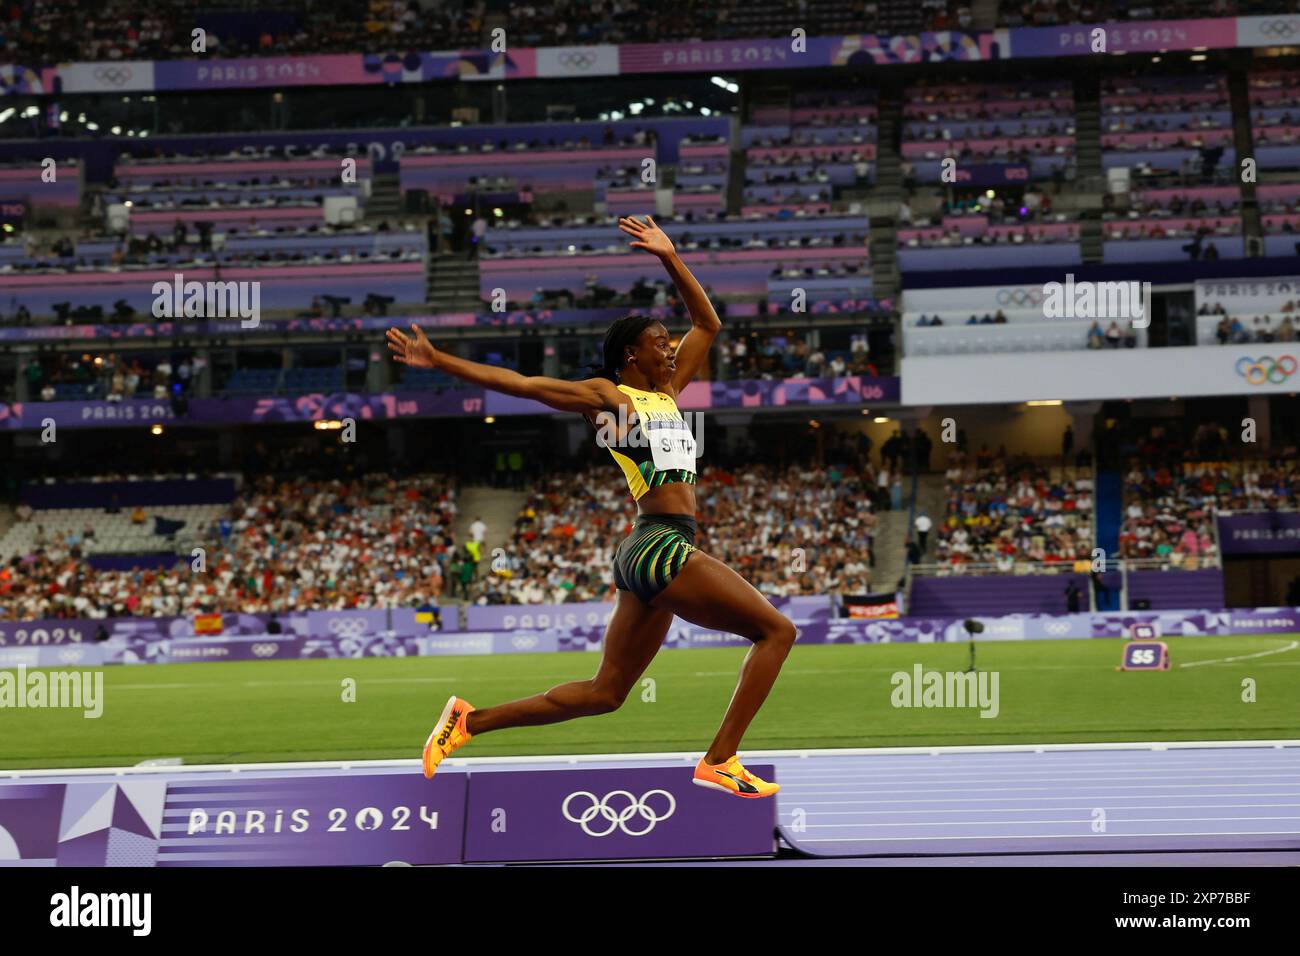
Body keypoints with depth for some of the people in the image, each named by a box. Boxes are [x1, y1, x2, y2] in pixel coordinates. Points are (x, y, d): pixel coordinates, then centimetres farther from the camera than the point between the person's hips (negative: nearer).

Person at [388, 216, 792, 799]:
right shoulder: (604, 396, 0)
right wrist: (437, 361, -7)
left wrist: (670, 260, 22)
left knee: (604, 692, 9)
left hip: (647, 555, 9)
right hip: (662, 546, -9)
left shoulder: (666, 391, 20)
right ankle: (719, 761, -13)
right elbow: (513, 382, -3)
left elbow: (707, 324, 29)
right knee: (776, 630, -8)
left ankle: (470, 720, 11)